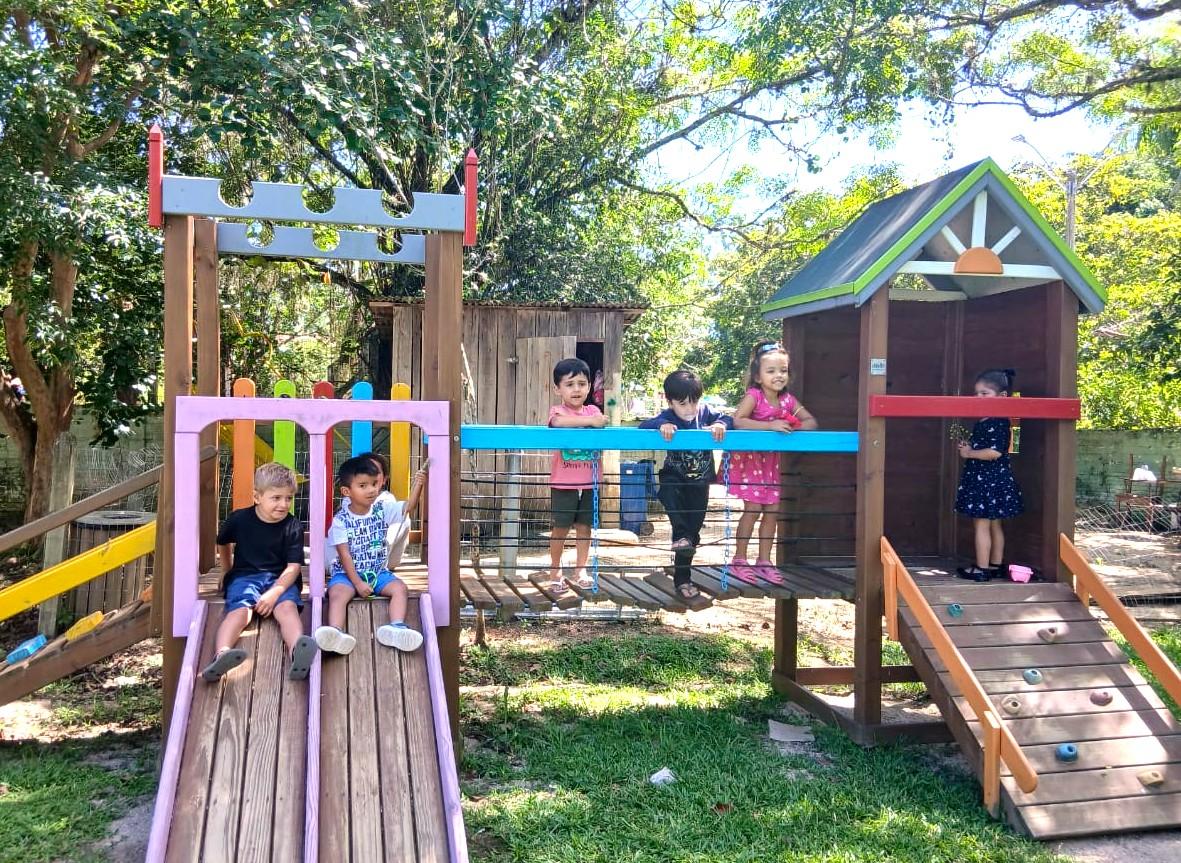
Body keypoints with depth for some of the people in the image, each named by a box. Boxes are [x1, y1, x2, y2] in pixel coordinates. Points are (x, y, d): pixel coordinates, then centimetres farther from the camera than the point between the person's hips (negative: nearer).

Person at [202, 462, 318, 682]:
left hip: (281, 579, -1)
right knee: (240, 610, -30)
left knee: (287, 606, -32)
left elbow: (293, 567, -8)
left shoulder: (293, 526, -2)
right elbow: (223, 543, 25)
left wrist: (274, 593, -22)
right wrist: (228, 572, 30)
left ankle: (297, 653, -61)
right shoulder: (239, 519, 2)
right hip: (244, 576, 1)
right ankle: (221, 655, -57)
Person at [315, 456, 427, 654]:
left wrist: (417, 484, -30)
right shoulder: (340, 520, -6)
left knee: (399, 587, -23)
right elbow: (344, 555, -10)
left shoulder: (383, 510, 2)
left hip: (378, 571, 3)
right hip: (348, 573, -2)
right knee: (337, 593, -31)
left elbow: (409, 507, -13)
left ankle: (396, 627, -36)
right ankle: (335, 632, -49)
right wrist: (357, 583, -17)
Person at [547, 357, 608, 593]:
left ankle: (580, 570, 23)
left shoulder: (593, 411, 8)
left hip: (589, 482, 4)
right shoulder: (558, 411, -7)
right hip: (563, 483, -4)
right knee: (561, 527, 4)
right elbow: (558, 421, -31)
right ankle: (555, 571, 19)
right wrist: (590, 421, -37)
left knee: (584, 526, 11)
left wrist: (603, 422, -30)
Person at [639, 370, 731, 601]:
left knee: (693, 528, 7)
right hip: (674, 476, -2)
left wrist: (720, 424, -38)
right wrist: (662, 425, -45)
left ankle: (682, 579, 19)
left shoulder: (705, 413, -7)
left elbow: (729, 420, -15)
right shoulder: (667, 417, -13)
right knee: (668, 490, -39)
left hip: (700, 482, 2)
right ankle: (681, 535, -32)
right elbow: (643, 426, -26)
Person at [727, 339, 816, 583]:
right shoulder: (753, 396, -19)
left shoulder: (788, 400, -2)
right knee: (753, 508, -8)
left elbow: (812, 421, 1)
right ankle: (739, 560, 6)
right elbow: (738, 421, -33)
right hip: (748, 459, -6)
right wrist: (771, 426, -38)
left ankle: (764, 561, 18)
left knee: (772, 510, 6)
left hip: (771, 462, 6)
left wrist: (796, 426, -21)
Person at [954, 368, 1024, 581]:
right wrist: (969, 446, 5)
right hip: (981, 478, 10)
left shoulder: (998, 422, -18)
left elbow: (994, 452, -25)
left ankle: (982, 569, 1)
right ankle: (996, 565, 22)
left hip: (989, 479, -10)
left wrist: (969, 453, -15)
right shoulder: (983, 421, 12)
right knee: (994, 524, 14)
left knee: (981, 524, -4)